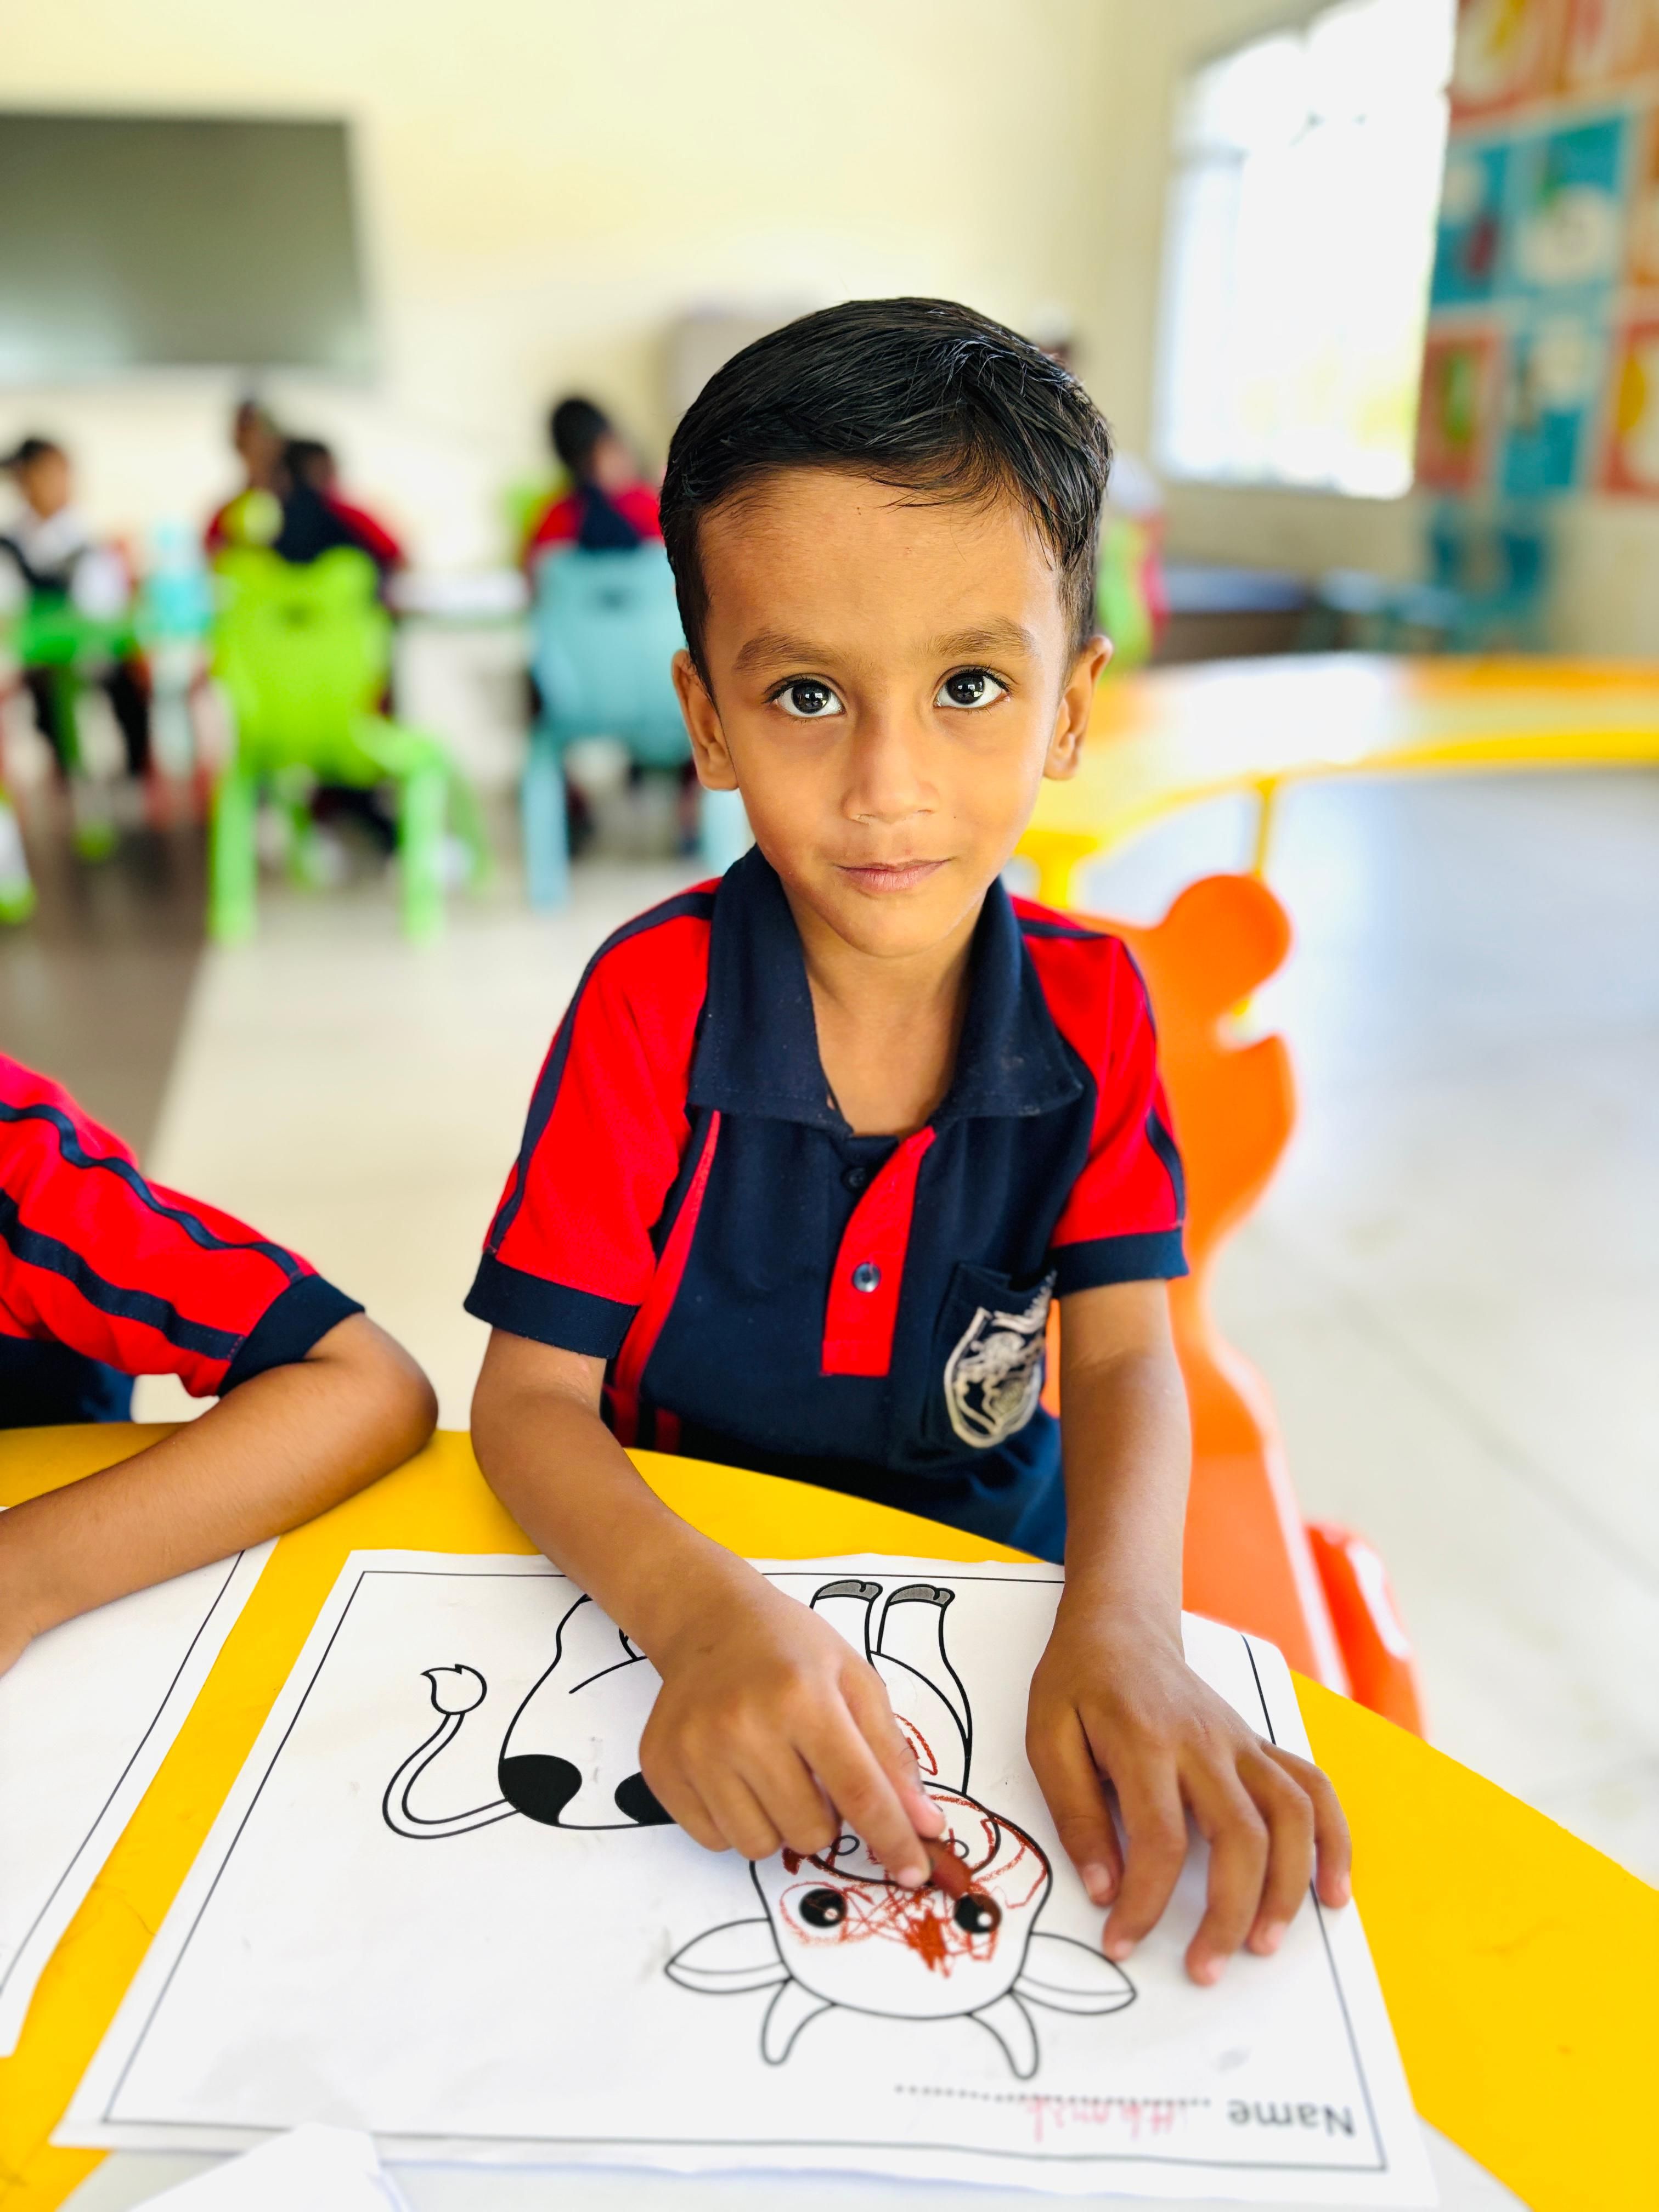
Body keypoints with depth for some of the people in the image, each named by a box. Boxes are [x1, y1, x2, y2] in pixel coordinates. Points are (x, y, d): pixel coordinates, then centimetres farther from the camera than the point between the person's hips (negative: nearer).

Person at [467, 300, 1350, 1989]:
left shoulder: (1089, 1006, -9)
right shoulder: (651, 1004, -17)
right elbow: (529, 1400, -17)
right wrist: (703, 1615, -36)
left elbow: (1123, 1359, -12)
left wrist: (1121, 1630, -32)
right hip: (684, 1567, -1)